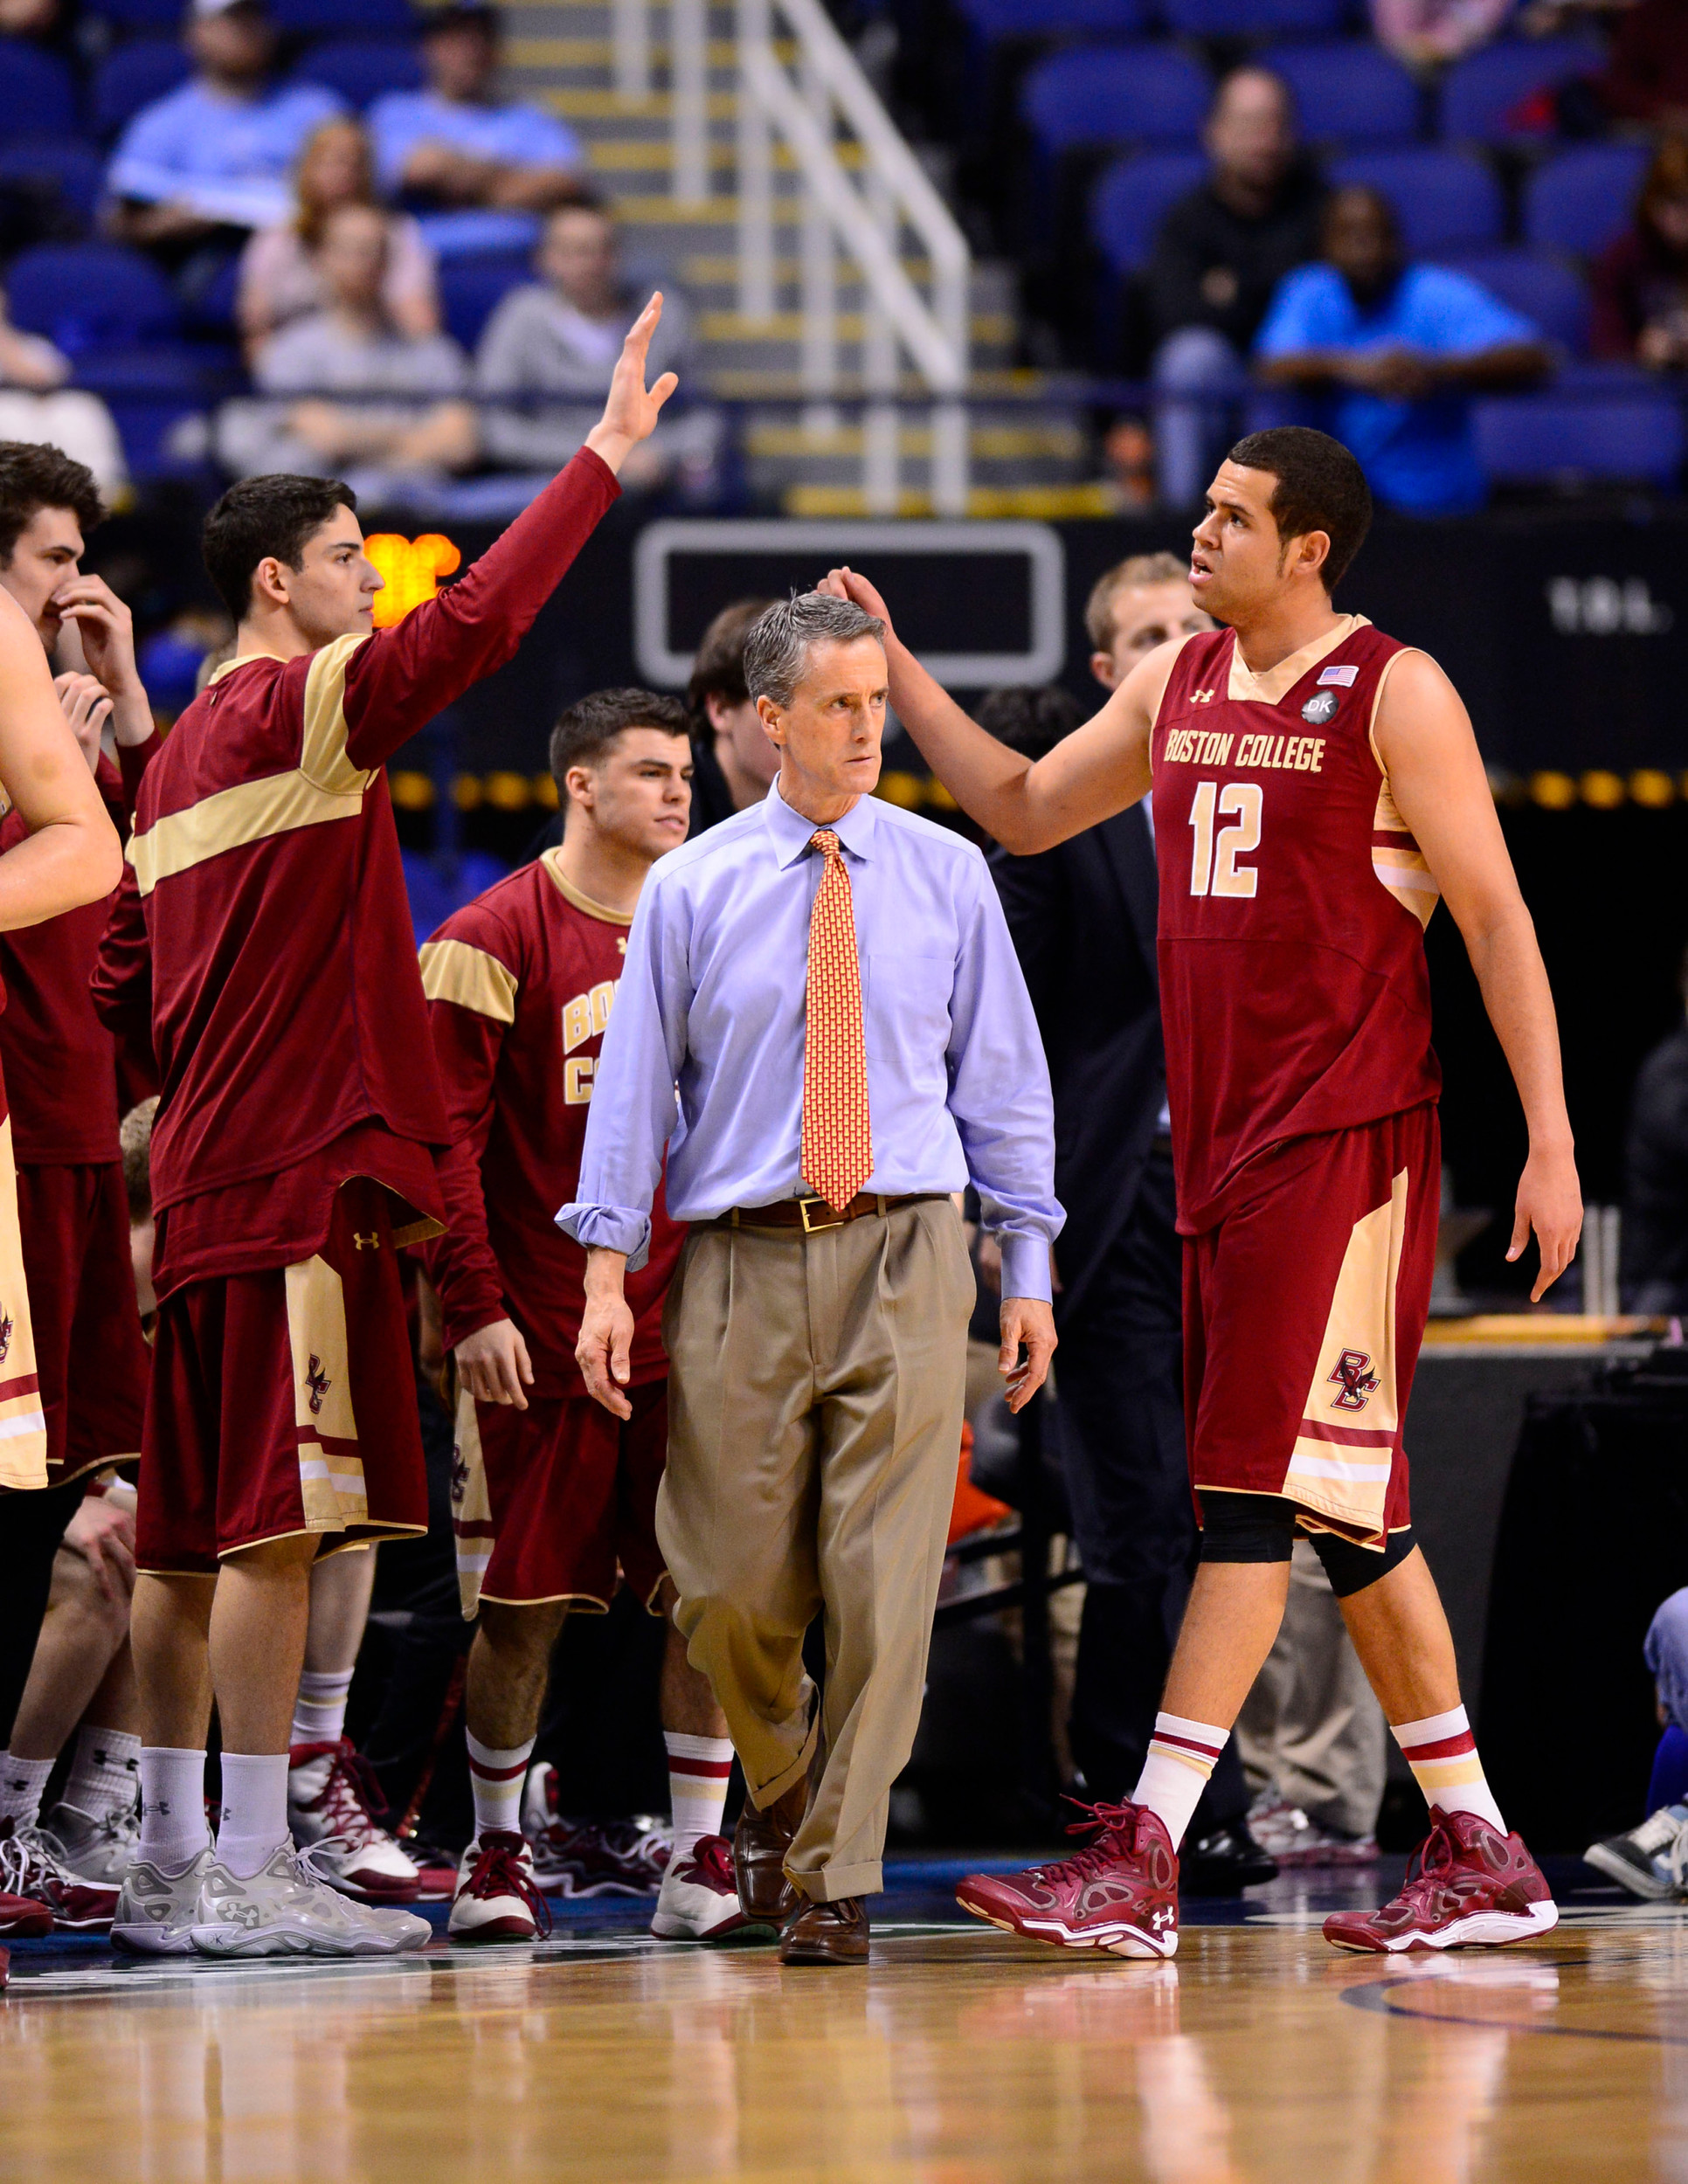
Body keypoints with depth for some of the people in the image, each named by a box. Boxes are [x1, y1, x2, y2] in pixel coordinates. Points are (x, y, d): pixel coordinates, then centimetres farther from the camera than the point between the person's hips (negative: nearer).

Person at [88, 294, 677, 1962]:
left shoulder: (181, 750, 19)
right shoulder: (304, 706, -6)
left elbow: (125, 985, 20)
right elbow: (474, 624, -18)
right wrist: (608, 451, -14)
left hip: (206, 1169, 9)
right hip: (301, 1172, -9)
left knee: (190, 1536, 9)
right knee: (275, 1523, -11)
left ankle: (165, 1869, 12)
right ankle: (248, 1872, -14)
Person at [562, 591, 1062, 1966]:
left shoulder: (947, 877, 7)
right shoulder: (692, 890, 5)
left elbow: (1002, 1074, 9)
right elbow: (636, 1080, 5)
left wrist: (1029, 1267, 5)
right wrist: (608, 1272, -2)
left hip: (906, 1253, 0)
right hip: (742, 1261, 0)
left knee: (883, 1580, -6)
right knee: (731, 1585, 1)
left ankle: (835, 1877, 2)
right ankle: (782, 1791, 30)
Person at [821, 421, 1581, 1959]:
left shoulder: (1396, 694, -6)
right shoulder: (1176, 686, 14)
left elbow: (1497, 922, -7)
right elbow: (1024, 810, 25)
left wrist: (1551, 1142, -11)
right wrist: (896, 670, 16)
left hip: (1346, 1141, -7)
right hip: (1220, 1141, 8)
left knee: (1259, 1484, -10)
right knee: (1346, 1509, 8)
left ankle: (1145, 1860, -14)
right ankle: (1480, 1854, 15)